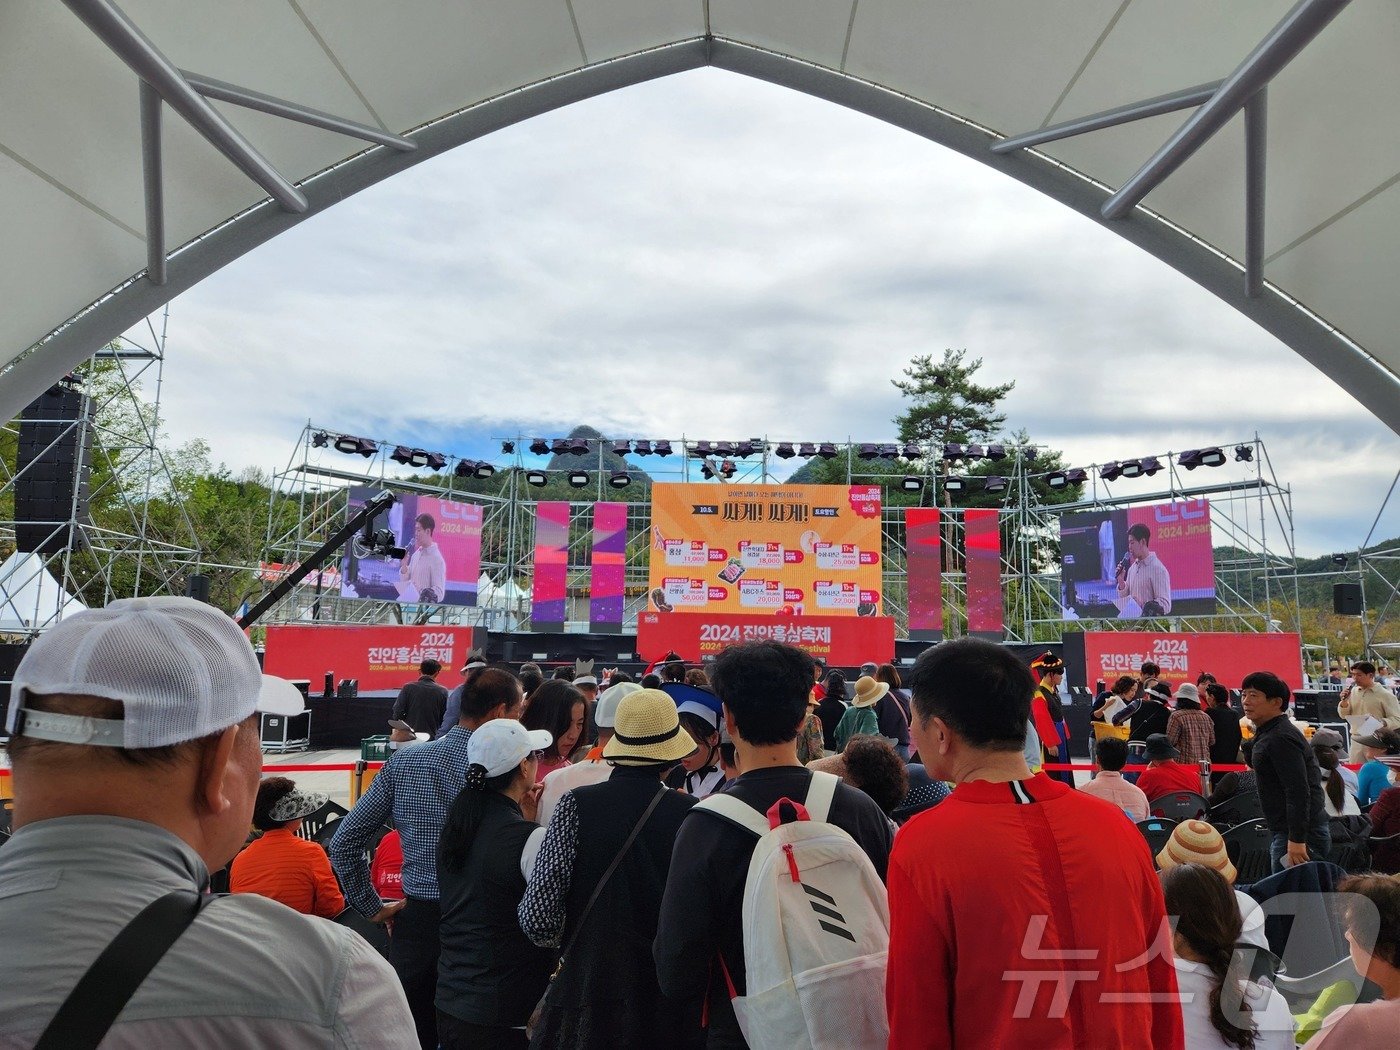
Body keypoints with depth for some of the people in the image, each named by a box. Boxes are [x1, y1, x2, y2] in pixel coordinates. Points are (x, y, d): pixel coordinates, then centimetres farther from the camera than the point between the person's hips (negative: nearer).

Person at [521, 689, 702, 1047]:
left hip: (590, 992, 0)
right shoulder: (692, 813, -11)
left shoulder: (576, 805, -12)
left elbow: (537, 917, -14)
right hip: (674, 1003, 1)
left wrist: (572, 939, 7)